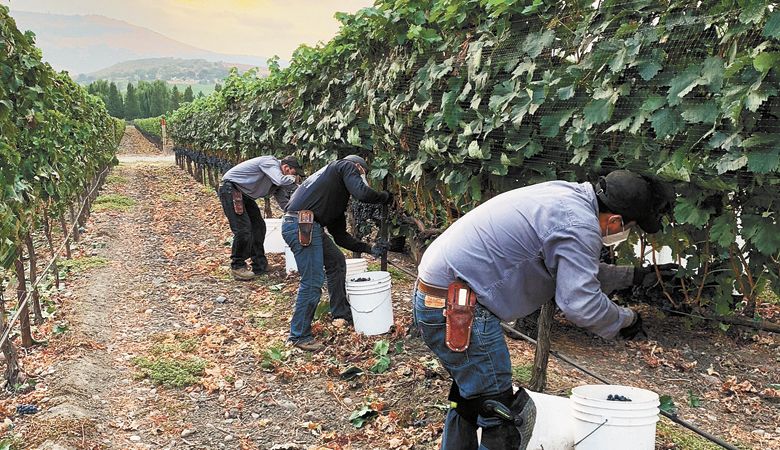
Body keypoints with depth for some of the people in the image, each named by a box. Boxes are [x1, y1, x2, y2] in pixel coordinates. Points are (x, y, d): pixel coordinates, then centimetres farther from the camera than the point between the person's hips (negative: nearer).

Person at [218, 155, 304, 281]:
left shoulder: (277, 183, 9)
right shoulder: (271, 163, -19)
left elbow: (284, 202, 13)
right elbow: (281, 180, -35)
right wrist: (292, 179, -14)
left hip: (244, 194, 10)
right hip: (230, 189, -10)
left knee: (258, 226, 11)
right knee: (243, 229, -15)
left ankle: (260, 266, 20)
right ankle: (237, 268, -2)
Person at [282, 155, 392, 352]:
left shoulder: (337, 200, 30)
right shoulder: (347, 166, 7)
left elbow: (340, 235, 27)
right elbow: (362, 193, -12)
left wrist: (370, 248, 25)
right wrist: (385, 196, 6)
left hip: (310, 226, 10)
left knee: (336, 261, 24)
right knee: (313, 282, -7)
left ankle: (341, 311, 38)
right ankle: (300, 335, 4)